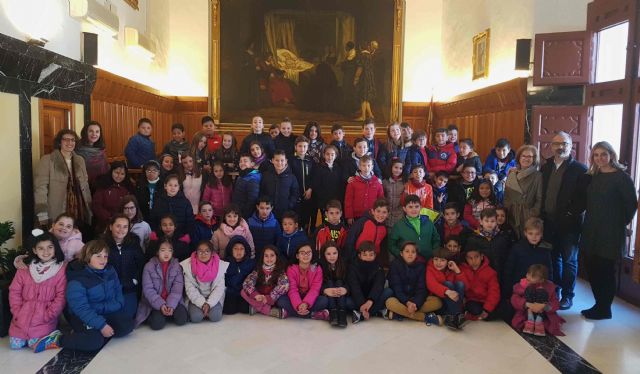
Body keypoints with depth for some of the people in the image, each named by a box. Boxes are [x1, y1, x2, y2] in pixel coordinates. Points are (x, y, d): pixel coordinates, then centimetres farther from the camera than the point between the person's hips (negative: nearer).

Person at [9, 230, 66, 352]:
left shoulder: (61, 269, -8)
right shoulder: (24, 268, 2)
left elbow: (61, 297, -10)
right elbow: (14, 292, 5)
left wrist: (47, 316, -15)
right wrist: (17, 312, -4)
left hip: (45, 316, -4)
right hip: (23, 314, 4)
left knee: (35, 344, -14)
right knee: (14, 344, 0)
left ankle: (52, 336, 11)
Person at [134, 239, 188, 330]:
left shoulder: (177, 266, 1)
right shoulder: (149, 266, -4)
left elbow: (177, 288, -8)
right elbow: (148, 289, -10)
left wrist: (171, 305, -23)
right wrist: (161, 305, -21)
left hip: (172, 301, 2)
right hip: (154, 303, -2)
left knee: (181, 319, -23)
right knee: (157, 323, -26)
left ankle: (168, 314, 9)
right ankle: (152, 316, 8)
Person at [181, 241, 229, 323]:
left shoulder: (220, 265, -8)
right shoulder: (188, 265, -10)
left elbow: (219, 287, -8)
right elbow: (190, 289, -11)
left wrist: (209, 304, -19)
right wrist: (202, 303, -19)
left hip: (213, 298, 0)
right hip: (196, 298, 0)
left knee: (215, 316, -23)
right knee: (196, 317, -24)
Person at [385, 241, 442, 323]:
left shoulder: (420, 266, -1)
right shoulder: (395, 264, -7)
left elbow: (421, 288, -10)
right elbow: (396, 287, -15)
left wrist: (416, 303, -28)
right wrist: (407, 302, -30)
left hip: (416, 299, 3)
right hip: (400, 298, -3)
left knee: (437, 302, -21)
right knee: (390, 302, -36)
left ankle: (400, 312, -26)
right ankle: (425, 317, -30)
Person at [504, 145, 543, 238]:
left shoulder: (538, 176, -3)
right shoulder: (512, 174, 9)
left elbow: (539, 200, -6)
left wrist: (532, 215, -14)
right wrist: (506, 212, 6)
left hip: (528, 216, -3)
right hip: (512, 216, 3)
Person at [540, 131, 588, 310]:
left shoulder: (580, 169, -5)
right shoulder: (545, 167, 10)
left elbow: (584, 196, -10)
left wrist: (572, 214, -15)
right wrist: (542, 214, 2)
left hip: (569, 223, -4)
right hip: (549, 222, 4)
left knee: (569, 261, 7)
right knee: (553, 258, 13)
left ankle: (567, 296, 16)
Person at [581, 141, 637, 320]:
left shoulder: (621, 177, -9)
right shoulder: (593, 176, 10)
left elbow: (631, 204, -8)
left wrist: (621, 223, -2)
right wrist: (589, 223, 8)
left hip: (611, 233, -6)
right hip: (592, 231, 6)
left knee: (605, 270, 1)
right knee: (593, 270, 8)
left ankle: (604, 310, 15)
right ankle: (599, 305, 22)